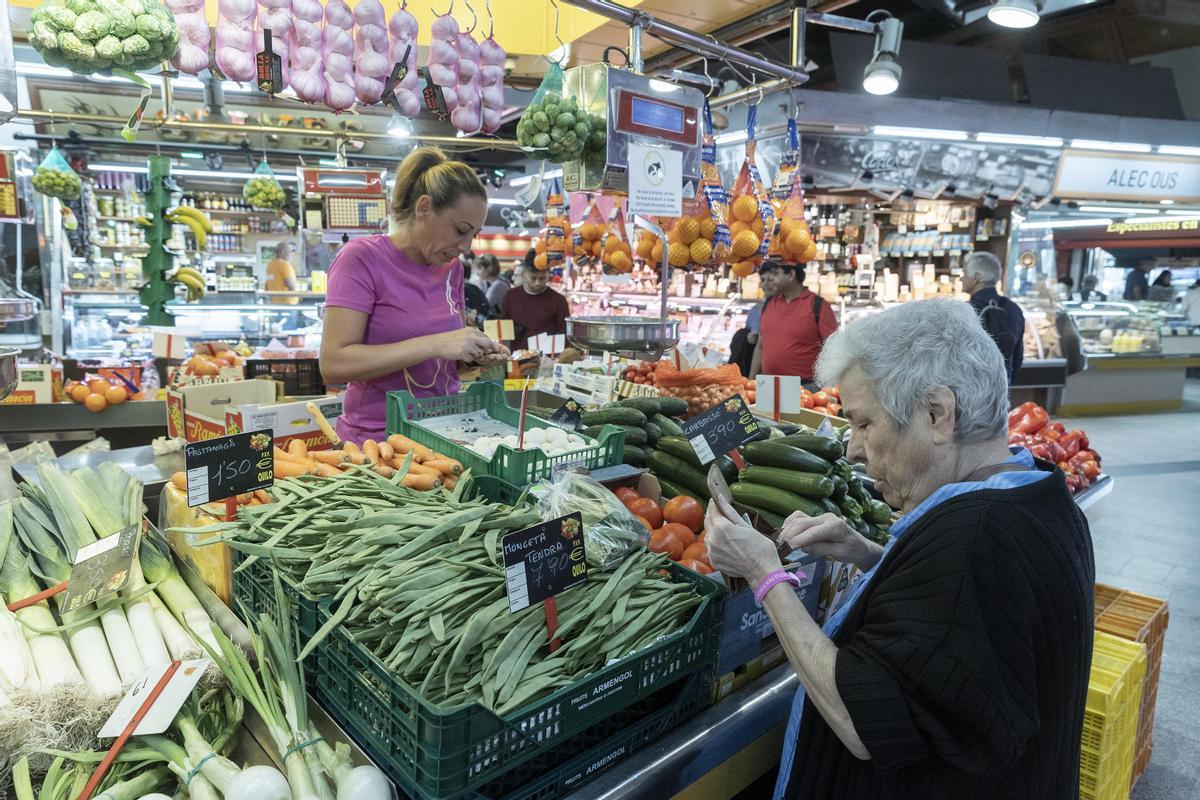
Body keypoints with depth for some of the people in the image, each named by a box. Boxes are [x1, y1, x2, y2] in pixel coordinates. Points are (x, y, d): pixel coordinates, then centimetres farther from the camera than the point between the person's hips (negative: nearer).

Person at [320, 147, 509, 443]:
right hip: (377, 438, -5)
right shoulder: (361, 257, -7)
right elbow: (333, 364, -17)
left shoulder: (452, 266, 9)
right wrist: (436, 344, -22)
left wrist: (476, 354, -2)